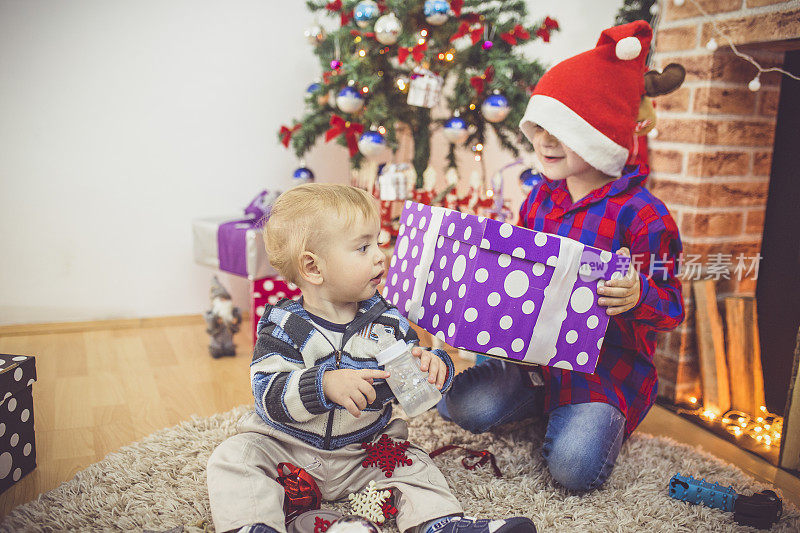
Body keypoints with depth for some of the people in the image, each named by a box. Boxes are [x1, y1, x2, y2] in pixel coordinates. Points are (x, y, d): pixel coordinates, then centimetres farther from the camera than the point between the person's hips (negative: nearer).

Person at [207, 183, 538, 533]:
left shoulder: (385, 320, -4)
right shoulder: (283, 325, -15)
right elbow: (269, 395, -25)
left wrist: (432, 366, -23)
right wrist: (325, 384, -42)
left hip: (363, 449, 2)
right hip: (287, 446, -2)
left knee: (411, 462, -13)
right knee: (234, 458, -19)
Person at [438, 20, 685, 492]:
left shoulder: (642, 214, -16)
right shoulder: (540, 197, 5)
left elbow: (671, 307, -15)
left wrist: (638, 296, -36)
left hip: (608, 367, -5)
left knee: (574, 467, -20)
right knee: (462, 406, -12)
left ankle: (607, 416, 14)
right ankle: (549, 402, 14)